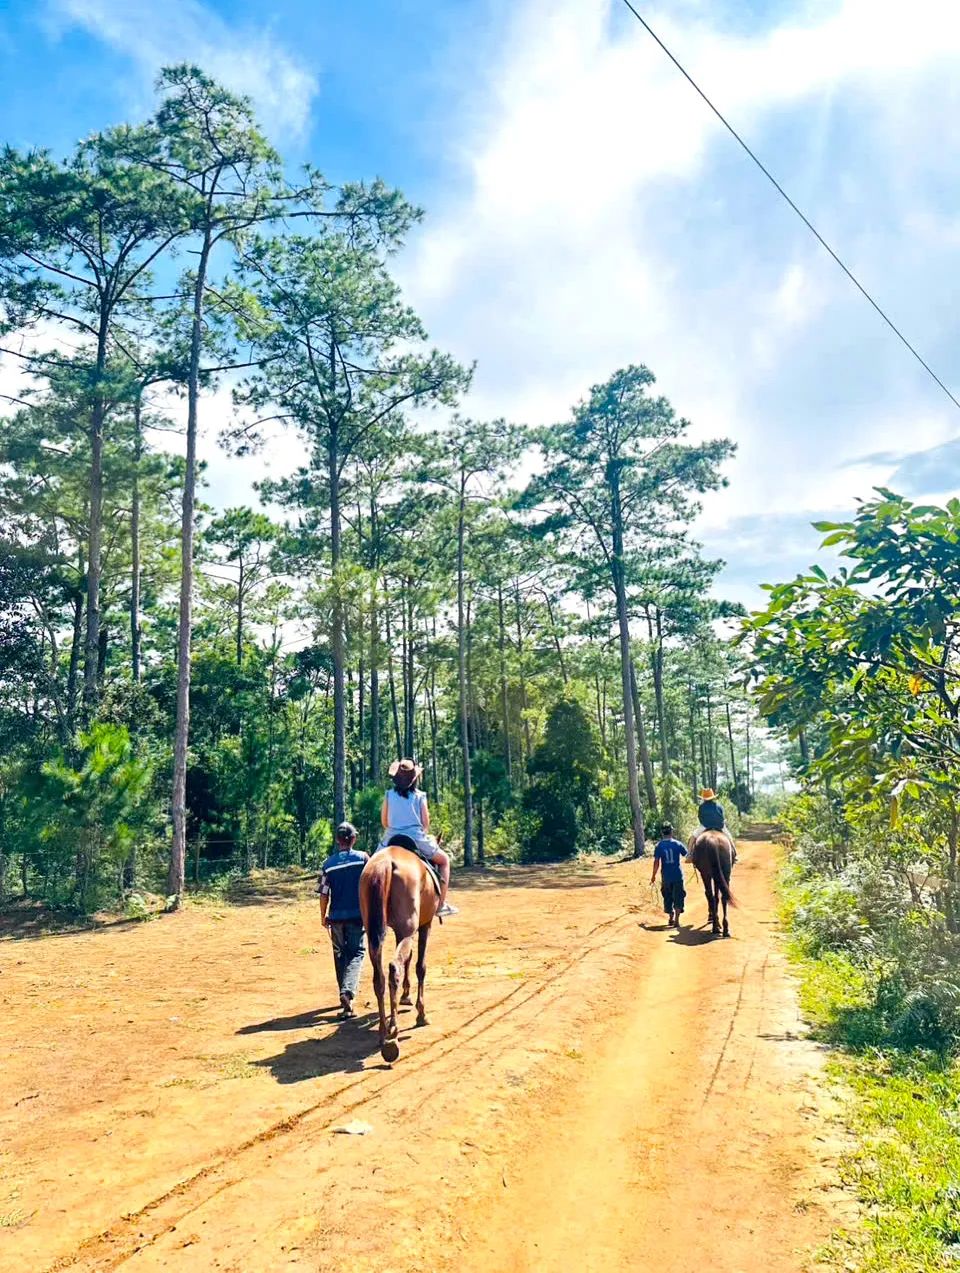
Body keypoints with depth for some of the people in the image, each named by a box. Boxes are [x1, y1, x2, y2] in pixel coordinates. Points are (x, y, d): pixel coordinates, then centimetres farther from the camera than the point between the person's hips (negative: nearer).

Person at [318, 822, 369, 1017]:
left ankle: (344, 994, 26)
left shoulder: (328, 863, -1)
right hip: (358, 914, -2)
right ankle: (348, 992, -20)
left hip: (336, 916, 2)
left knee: (340, 954, 17)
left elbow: (324, 894, 0)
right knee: (356, 953, 2)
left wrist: (323, 916, 13)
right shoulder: (363, 858, -4)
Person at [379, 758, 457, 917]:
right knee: (444, 860, 18)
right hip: (416, 838, -2)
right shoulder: (419, 796, -3)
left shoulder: (389, 795, 2)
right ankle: (441, 904, 12)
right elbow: (426, 823, -2)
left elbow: (384, 822, 4)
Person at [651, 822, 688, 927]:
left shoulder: (659, 846, -4)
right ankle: (676, 920, -3)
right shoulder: (677, 844, -5)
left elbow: (656, 862, -6)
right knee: (678, 897, 5)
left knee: (668, 897, 17)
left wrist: (653, 875, 4)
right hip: (678, 875, -1)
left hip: (666, 876, 1)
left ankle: (671, 918, 26)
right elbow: (687, 855, 2)